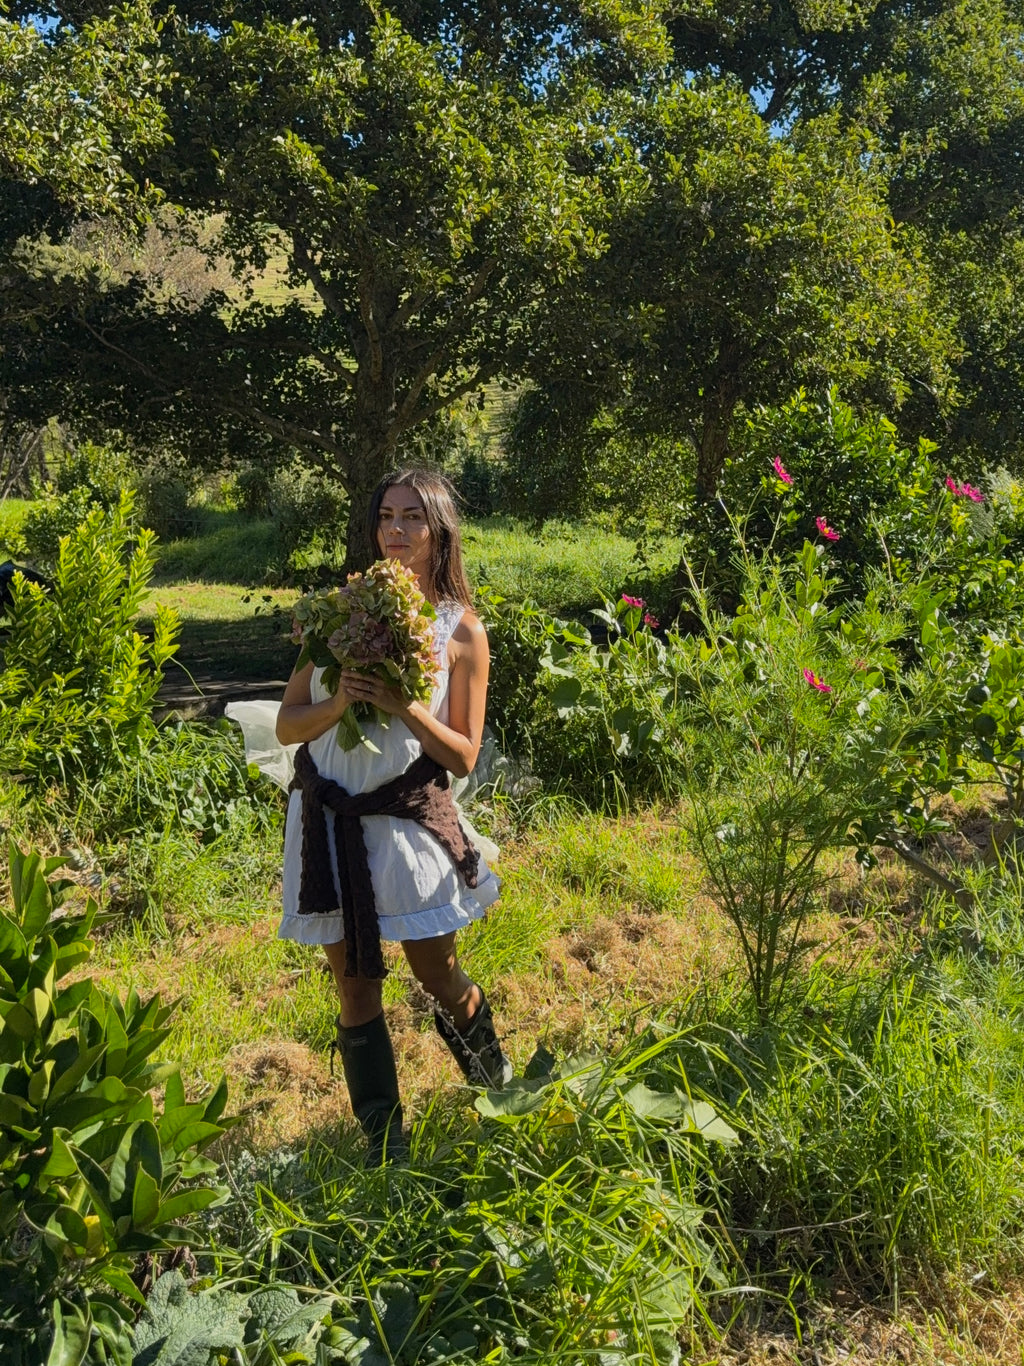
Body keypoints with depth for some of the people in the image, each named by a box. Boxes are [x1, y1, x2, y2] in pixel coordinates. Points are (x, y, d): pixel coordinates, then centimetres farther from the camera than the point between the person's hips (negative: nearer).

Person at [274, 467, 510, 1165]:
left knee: (439, 976, 10)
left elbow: (463, 756, -5)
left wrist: (401, 704, -20)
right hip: (330, 816, 2)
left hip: (408, 822, -2)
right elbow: (288, 726, 0)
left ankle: (496, 1083, 43)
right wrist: (340, 702, -20)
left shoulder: (463, 631, -4)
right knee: (355, 983, 9)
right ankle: (383, 1143, 25)